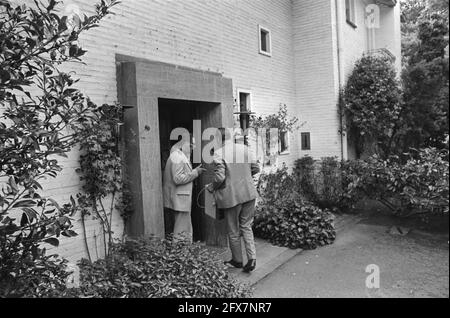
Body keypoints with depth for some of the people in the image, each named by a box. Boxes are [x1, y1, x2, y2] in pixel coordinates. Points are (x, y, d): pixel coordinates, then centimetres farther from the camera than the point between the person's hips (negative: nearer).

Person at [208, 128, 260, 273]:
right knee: (246, 226, 18)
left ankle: (237, 261, 29)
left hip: (231, 196, -4)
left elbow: (220, 177, -20)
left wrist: (211, 188, -1)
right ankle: (252, 257, 6)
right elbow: (256, 169, 7)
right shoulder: (245, 149, 2)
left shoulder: (218, 154, -13)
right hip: (249, 193, 5)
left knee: (233, 231, 13)